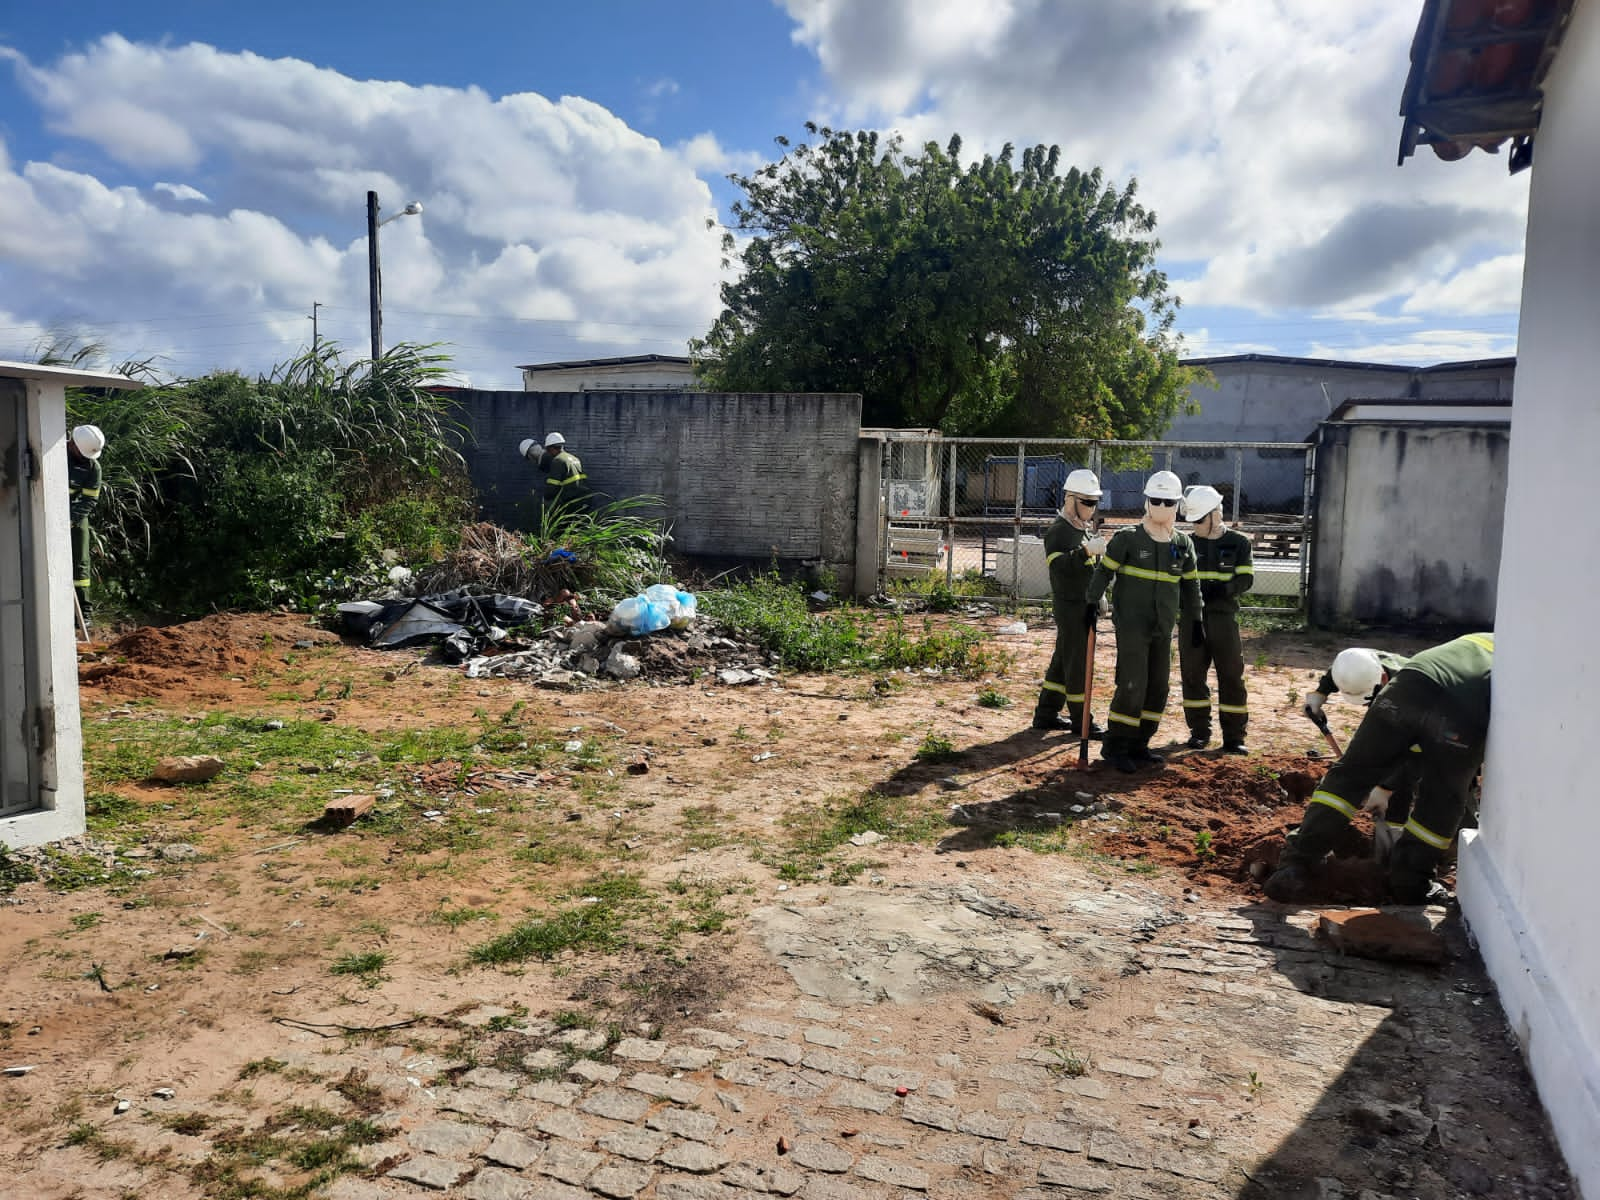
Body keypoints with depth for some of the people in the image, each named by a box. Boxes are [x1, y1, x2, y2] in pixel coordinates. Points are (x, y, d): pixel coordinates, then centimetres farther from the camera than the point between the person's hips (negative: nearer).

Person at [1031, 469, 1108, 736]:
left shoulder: (1086, 529, 16)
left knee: (1064, 659, 14)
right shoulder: (1058, 530, -14)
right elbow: (1058, 566, -31)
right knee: (1077, 663, -3)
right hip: (1070, 605, -9)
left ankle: (1046, 714, 22)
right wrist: (1086, 551, -43)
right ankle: (1081, 721, 5)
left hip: (1085, 603, 9)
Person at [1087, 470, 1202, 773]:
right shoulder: (1128, 538, -6)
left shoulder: (1183, 543, 8)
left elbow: (1191, 583, 17)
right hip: (1131, 624, -6)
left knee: (1158, 688, 7)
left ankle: (1138, 745, 19)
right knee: (1132, 686, -11)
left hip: (1163, 628, 6)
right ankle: (1114, 747, 2)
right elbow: (1104, 571, -2)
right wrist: (1092, 603, -9)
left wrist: (1195, 618, 15)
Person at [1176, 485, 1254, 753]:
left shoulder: (1238, 542, 4)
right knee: (1192, 674, 5)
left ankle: (1234, 735, 8)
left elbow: (1246, 579, -2)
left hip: (1224, 617, -1)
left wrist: (1220, 588, -21)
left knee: (1232, 676, 0)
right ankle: (1199, 731, 17)